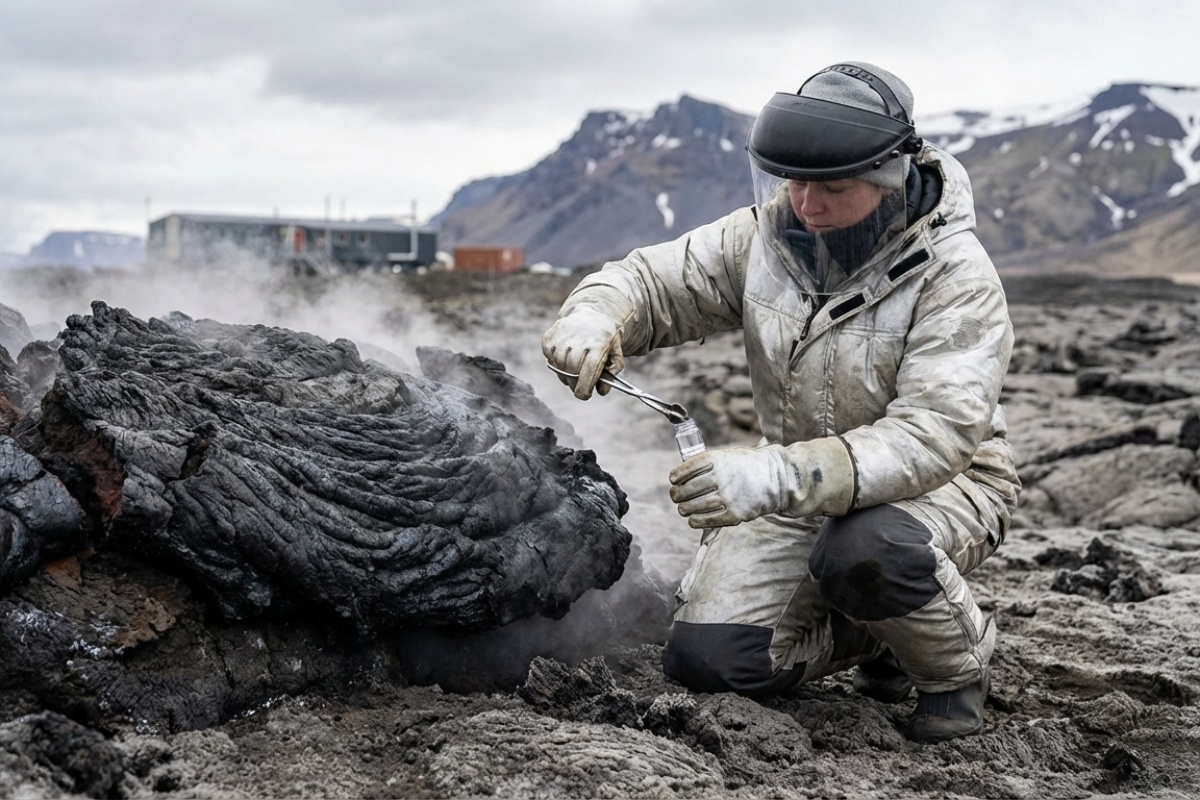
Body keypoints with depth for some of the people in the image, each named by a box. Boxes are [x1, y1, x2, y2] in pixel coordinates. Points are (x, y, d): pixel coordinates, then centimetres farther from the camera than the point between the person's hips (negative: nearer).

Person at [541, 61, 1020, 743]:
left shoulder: (956, 276, -22)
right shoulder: (766, 237, -7)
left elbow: (930, 438, -34)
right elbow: (654, 281, 2)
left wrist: (777, 476, -48)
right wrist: (593, 319, -25)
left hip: (944, 481, -4)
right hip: (800, 489, 5)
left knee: (866, 553, -40)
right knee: (704, 657, -12)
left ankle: (958, 663, -4)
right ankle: (876, 636, 16)